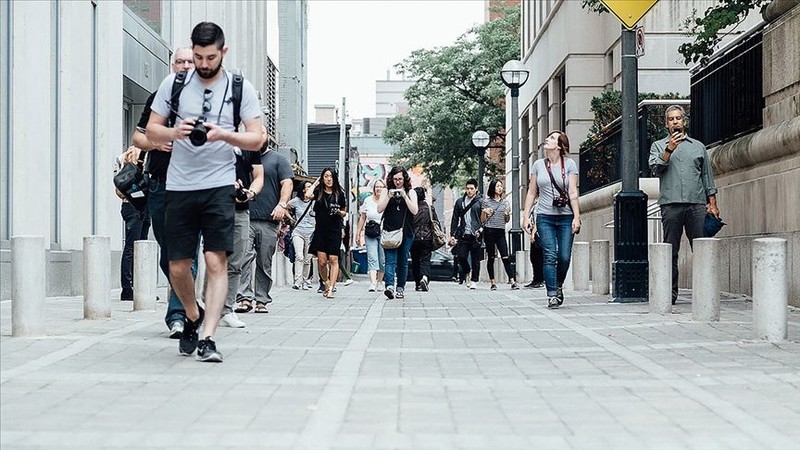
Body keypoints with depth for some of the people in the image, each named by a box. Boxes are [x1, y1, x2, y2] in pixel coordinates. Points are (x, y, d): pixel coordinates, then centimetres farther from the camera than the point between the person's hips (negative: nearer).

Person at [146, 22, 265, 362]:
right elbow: (151, 131, 9)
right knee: (178, 266, 5)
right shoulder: (173, 83, 6)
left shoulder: (240, 88, 3)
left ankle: (208, 339, -10)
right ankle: (193, 316, 33)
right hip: (179, 186, 2)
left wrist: (223, 134, -17)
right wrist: (176, 132, -13)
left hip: (219, 186, -2)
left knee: (216, 261, -12)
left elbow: (257, 139, 0)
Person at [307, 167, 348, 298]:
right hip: (320, 230, 1)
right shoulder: (319, 192, 6)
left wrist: (339, 212, -10)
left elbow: (344, 213, 14)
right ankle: (326, 283, 21)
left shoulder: (339, 193, 6)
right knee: (322, 261, -2)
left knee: (333, 259, -8)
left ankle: (331, 288, -9)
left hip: (335, 230, -1)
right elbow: (308, 195, -16)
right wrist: (315, 183, -1)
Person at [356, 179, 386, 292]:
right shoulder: (367, 201, 8)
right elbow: (362, 218, 15)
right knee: (372, 258, -10)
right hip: (370, 234, 1)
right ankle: (373, 283, -20)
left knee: (383, 260, 3)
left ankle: (379, 282, 18)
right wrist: (359, 233, 14)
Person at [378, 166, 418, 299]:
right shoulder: (386, 192, 10)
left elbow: (414, 211, -4)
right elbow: (379, 209, 1)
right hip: (389, 232, -1)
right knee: (390, 260, -14)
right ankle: (389, 286, -27)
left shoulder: (411, 192, 8)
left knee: (403, 261, 6)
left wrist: (404, 196, -12)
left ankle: (400, 288, 16)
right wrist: (389, 197, -11)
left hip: (406, 233, 1)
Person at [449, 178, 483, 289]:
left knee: (475, 259, 2)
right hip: (463, 235, 2)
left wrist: (481, 229, -13)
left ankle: (474, 281, 13)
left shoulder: (480, 201, 3)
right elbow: (455, 219, 14)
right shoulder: (460, 202, 12)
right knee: (461, 257, -4)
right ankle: (466, 271, 25)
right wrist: (452, 235, 7)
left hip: (476, 235, -2)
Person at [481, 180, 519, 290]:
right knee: (491, 258, 3)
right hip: (489, 231, -2)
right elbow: (482, 220, 7)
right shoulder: (486, 201, 4)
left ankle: (513, 281, -11)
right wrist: (484, 212, -13)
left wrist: (508, 213, -2)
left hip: (501, 232, 2)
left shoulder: (505, 202, 12)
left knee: (505, 257, -6)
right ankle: (493, 282, 8)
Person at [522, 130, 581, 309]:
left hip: (566, 217, -1)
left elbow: (573, 193, -2)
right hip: (545, 217, 1)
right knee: (550, 256, -8)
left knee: (564, 257, -2)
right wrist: (526, 216, 4)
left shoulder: (569, 164, 3)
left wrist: (576, 217, -9)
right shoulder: (538, 165, 8)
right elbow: (532, 193, 11)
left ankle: (558, 286, 24)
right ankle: (552, 295, -6)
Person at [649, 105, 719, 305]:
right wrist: (669, 149, -12)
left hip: (697, 204, 1)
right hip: (671, 204, -1)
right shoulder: (658, 146, 15)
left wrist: (712, 204, 9)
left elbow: (708, 177, 17)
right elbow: (655, 168, -2)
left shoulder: (698, 146, 19)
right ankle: (670, 292, 2)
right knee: (671, 251, -1)